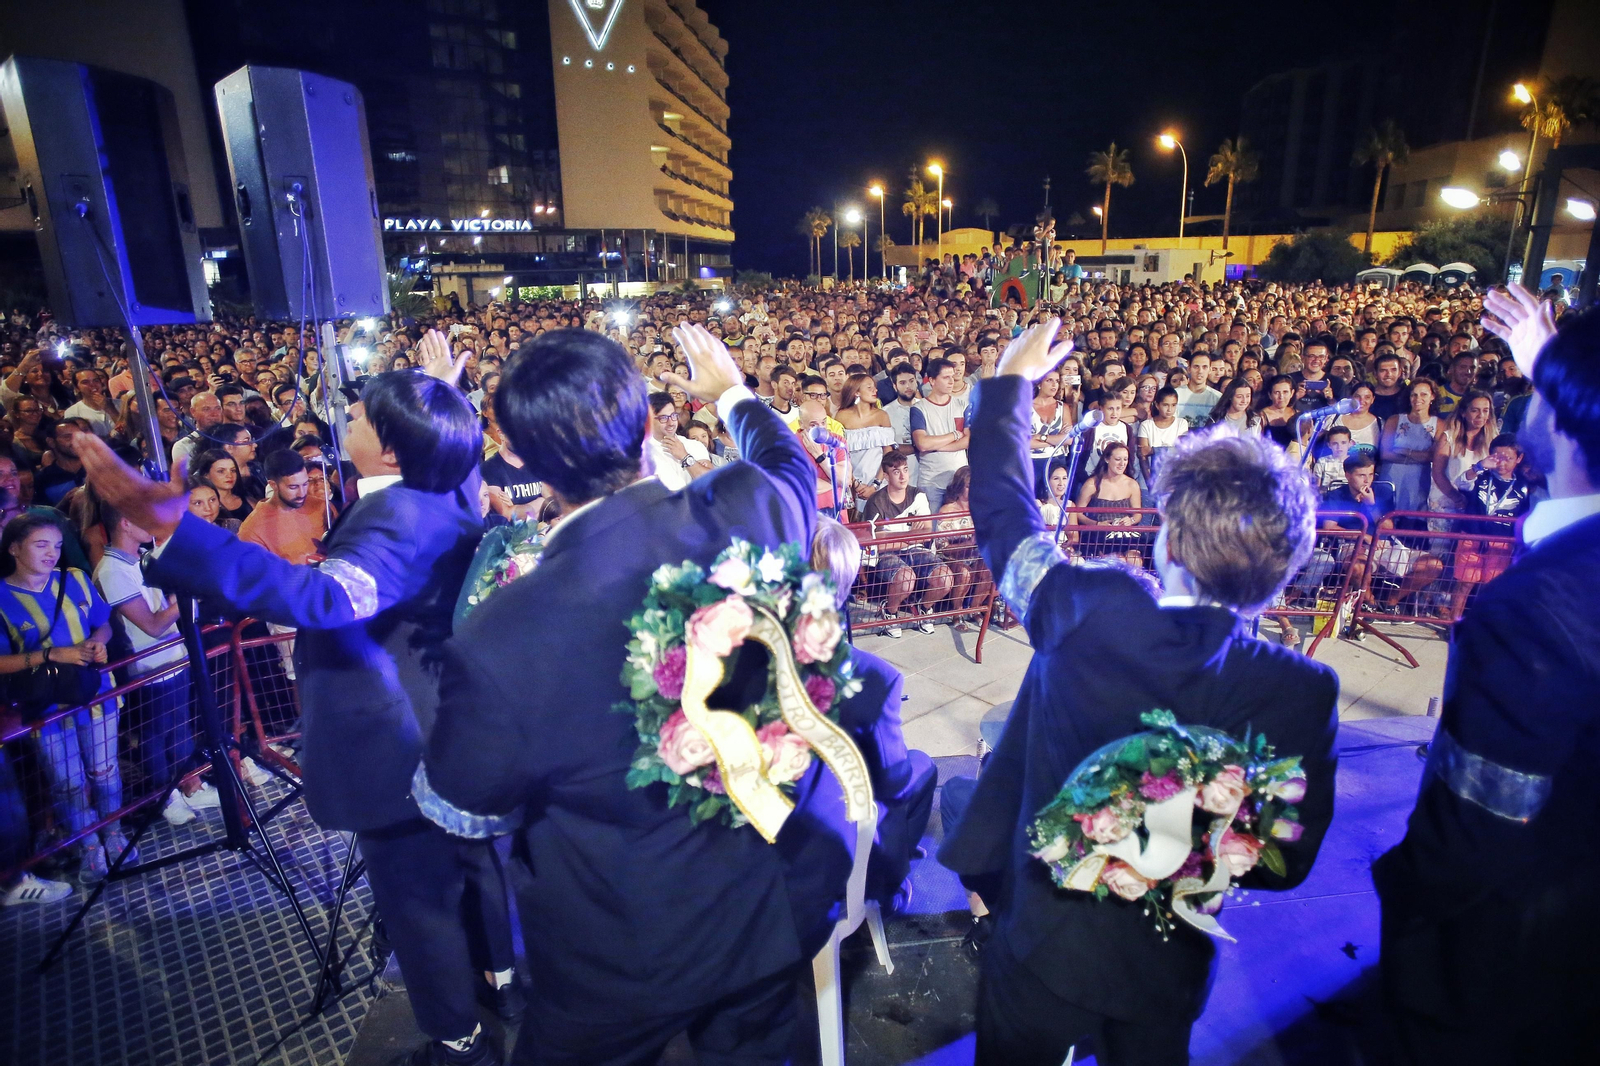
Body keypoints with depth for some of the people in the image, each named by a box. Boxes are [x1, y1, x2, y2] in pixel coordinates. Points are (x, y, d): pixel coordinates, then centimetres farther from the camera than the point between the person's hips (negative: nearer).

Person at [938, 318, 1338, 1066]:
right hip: (1163, 970, 1)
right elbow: (1289, 859, -10)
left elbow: (1001, 508, -8)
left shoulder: (1087, 612, -25)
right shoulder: (1301, 691, -21)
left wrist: (1013, 379, 5)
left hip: (1037, 944, -1)